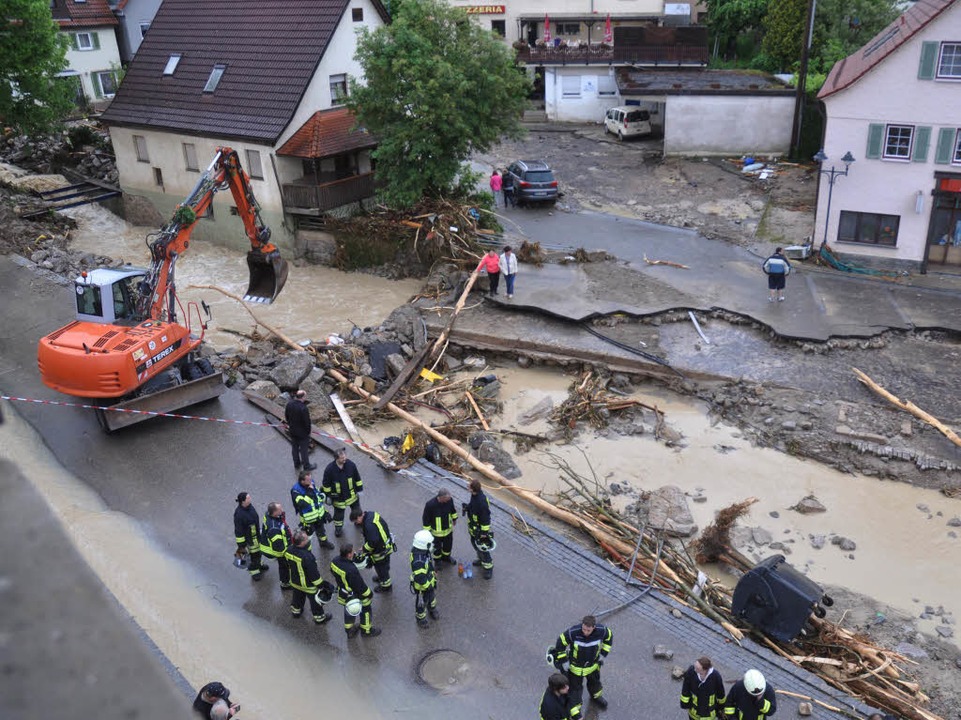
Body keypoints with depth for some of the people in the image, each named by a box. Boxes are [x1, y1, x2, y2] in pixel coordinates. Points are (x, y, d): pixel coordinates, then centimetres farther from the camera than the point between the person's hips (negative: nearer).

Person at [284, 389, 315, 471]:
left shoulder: (289, 403, -13)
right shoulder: (303, 408, -33)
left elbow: (286, 415, 3)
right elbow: (307, 421, -24)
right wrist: (308, 431, -6)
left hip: (292, 431, 6)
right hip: (302, 432, -6)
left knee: (295, 447, 23)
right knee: (304, 449, 12)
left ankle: (296, 464, 40)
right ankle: (306, 466, 28)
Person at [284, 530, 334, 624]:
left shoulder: (289, 550, -19)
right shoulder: (307, 557, -41)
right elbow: (314, 574, -28)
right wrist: (322, 585, -13)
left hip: (295, 581, 6)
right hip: (309, 585, -6)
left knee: (298, 596, 34)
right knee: (316, 601, 20)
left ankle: (296, 611, 59)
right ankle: (319, 618, 41)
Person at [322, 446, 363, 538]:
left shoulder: (350, 464, -19)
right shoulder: (329, 469, -26)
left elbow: (357, 478, -3)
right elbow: (326, 484, -12)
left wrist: (359, 489, 3)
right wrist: (328, 496, -5)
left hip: (352, 494, 3)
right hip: (338, 497, -3)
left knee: (356, 509, 24)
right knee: (338, 513, 18)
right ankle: (338, 527, 44)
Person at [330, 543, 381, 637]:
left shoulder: (334, 561, -20)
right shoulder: (351, 570, -43)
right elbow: (360, 586, -29)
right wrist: (369, 595, -11)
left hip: (343, 595, 7)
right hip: (356, 597, -7)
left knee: (348, 611, 31)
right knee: (366, 611, 22)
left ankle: (349, 630, 53)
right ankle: (367, 630, 44)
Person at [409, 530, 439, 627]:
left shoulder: (422, 549, -19)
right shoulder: (418, 562, -47)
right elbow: (420, 579, -35)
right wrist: (428, 585, -16)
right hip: (421, 586, -7)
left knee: (432, 597, 34)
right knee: (421, 603, 23)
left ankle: (432, 609, 62)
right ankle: (420, 618, 51)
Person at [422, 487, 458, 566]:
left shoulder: (449, 500, -22)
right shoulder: (430, 505, -34)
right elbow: (426, 519, -19)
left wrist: (454, 518, 16)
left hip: (448, 529, 4)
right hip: (437, 532, -4)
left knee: (448, 545, 26)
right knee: (437, 547, 19)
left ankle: (446, 557, 55)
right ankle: (437, 561, 48)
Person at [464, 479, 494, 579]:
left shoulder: (481, 502, -36)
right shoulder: (474, 495, -11)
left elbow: (486, 519, -28)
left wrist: (484, 532, -22)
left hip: (480, 529, -9)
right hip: (473, 528, 9)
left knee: (483, 548, 5)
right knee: (475, 544, 27)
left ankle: (488, 567, 24)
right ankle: (481, 559, 51)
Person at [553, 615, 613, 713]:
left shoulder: (601, 631, -29)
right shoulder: (572, 633, -37)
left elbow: (609, 637, -5)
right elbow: (560, 643, -20)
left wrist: (603, 655, -2)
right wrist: (563, 661, -12)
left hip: (593, 665, 3)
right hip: (575, 667, -3)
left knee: (595, 682, 29)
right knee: (575, 689, 9)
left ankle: (596, 697, 61)